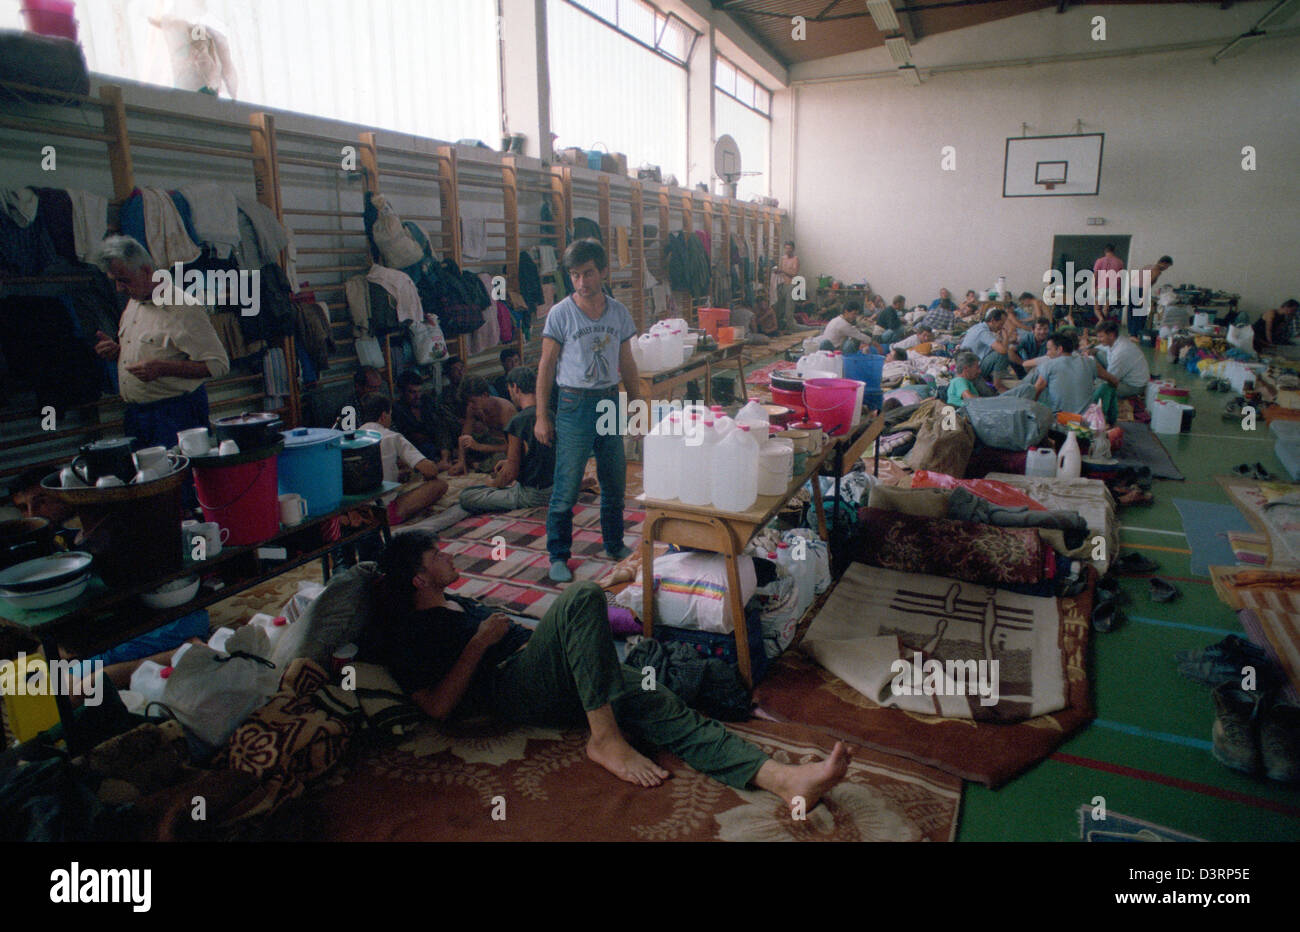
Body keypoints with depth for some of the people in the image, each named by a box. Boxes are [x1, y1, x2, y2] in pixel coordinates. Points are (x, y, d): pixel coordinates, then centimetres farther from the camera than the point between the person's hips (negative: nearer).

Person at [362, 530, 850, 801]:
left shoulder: (460, 604, 29)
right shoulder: (408, 631, 4)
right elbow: (438, 705, -8)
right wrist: (481, 641, -8)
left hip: (557, 679, 8)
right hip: (510, 690, -7)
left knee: (659, 705, -17)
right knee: (582, 597, -30)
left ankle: (783, 778, -31)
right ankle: (604, 739, -29)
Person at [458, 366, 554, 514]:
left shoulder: (518, 422, -21)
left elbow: (511, 473, -18)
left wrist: (491, 484, 2)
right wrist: (510, 462, 22)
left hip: (532, 495, -9)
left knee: (466, 497, -10)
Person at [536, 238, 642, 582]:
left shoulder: (619, 313, 5)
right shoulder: (560, 314, -7)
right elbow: (546, 367, -4)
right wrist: (542, 417, -7)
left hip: (610, 402, 4)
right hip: (574, 404, -4)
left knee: (615, 482, 13)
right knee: (566, 489, -2)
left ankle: (615, 545, 32)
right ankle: (558, 557, 13)